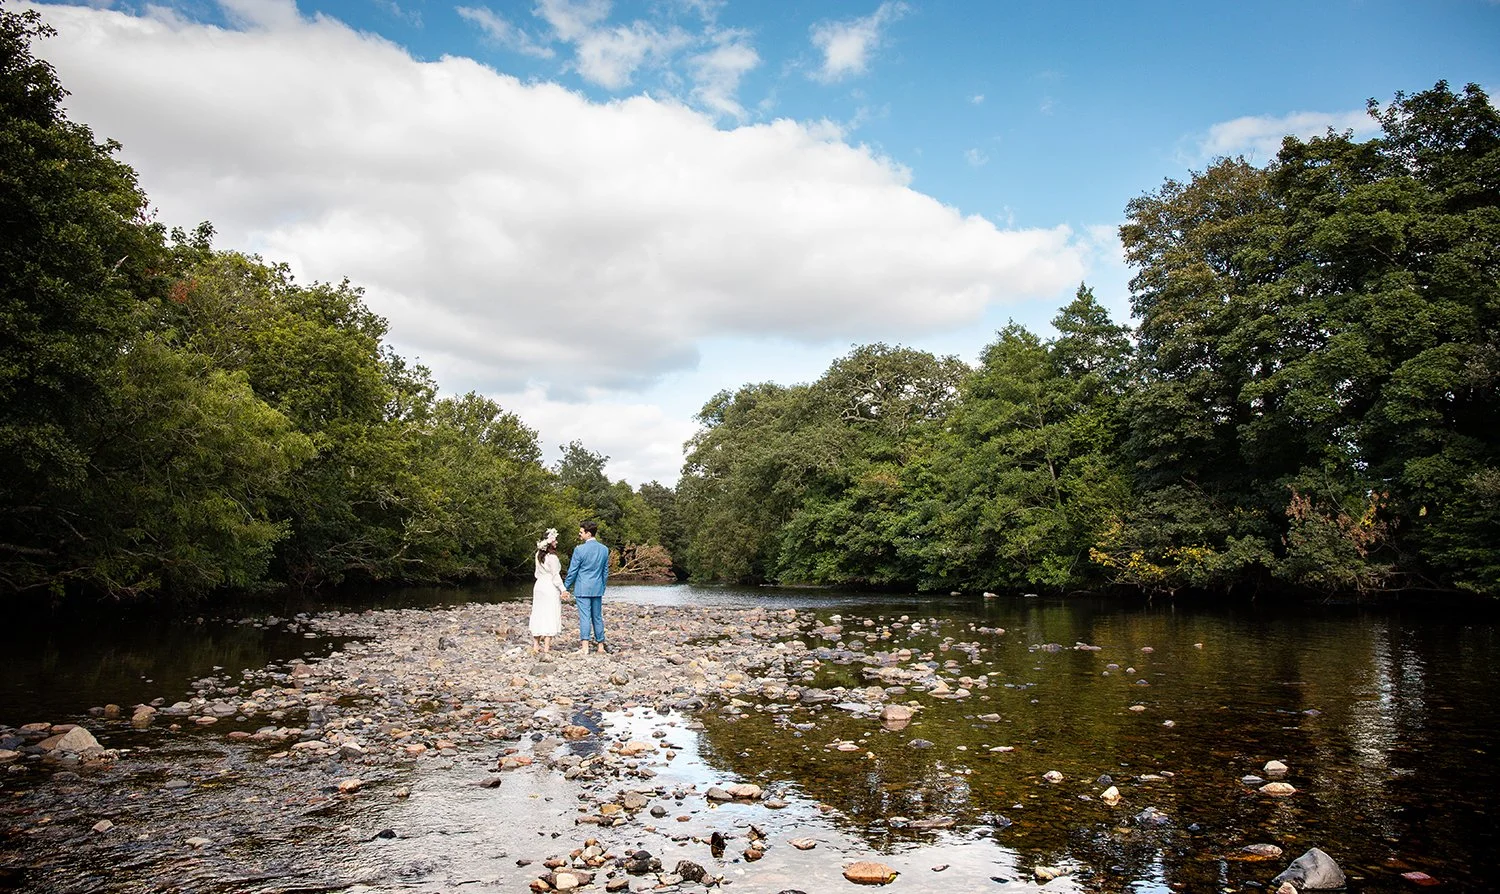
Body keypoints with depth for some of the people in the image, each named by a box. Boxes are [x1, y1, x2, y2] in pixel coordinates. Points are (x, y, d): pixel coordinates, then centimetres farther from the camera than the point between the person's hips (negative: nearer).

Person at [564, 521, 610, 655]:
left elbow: (572, 571, -6)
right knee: (597, 617, 13)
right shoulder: (604, 549, 4)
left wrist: (566, 587, 5)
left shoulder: (579, 549, -12)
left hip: (582, 589, -5)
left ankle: (584, 647, -10)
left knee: (584, 617, -5)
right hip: (598, 589, 5)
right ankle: (600, 645, 18)